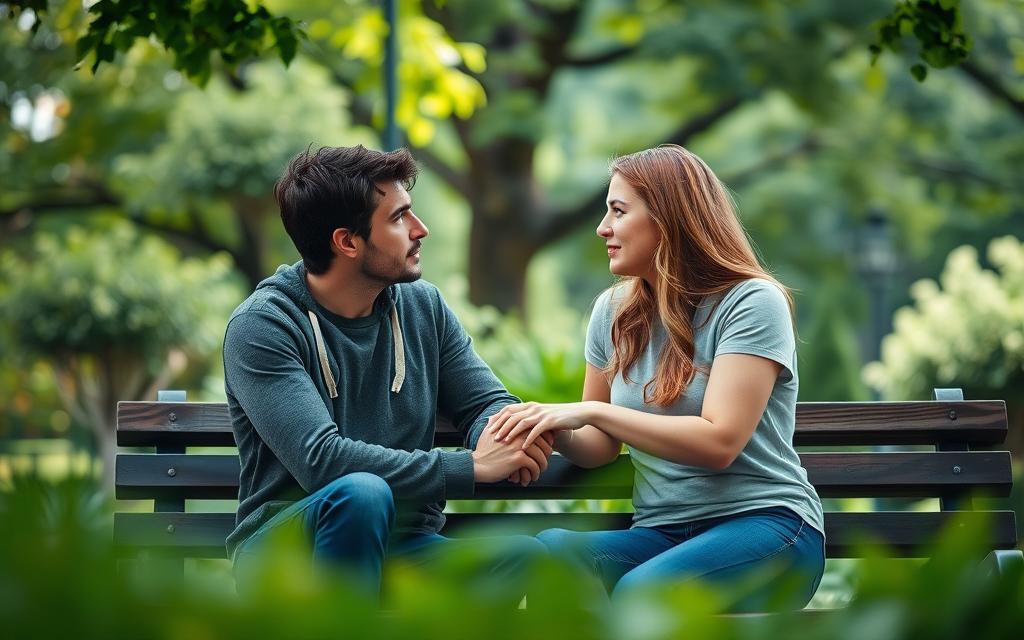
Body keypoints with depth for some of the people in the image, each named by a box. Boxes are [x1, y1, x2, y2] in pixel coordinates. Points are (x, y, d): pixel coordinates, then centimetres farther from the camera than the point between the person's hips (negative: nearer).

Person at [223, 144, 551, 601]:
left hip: (402, 547, 4)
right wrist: (472, 466, -25)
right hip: (286, 551, -4)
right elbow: (321, 460, -23)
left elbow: (488, 403, 9)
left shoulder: (423, 306, 7)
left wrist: (502, 436, -18)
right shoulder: (261, 325, -12)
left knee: (523, 556, -25)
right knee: (361, 493, -37)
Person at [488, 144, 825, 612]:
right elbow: (601, 448, 17)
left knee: (641, 591, -36)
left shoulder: (751, 301, -7)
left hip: (761, 524, -5)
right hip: (659, 534, 5)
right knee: (548, 550, -29)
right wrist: (555, 431, -6)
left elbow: (719, 442, -18)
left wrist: (591, 411, -20)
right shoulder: (615, 311, 12)